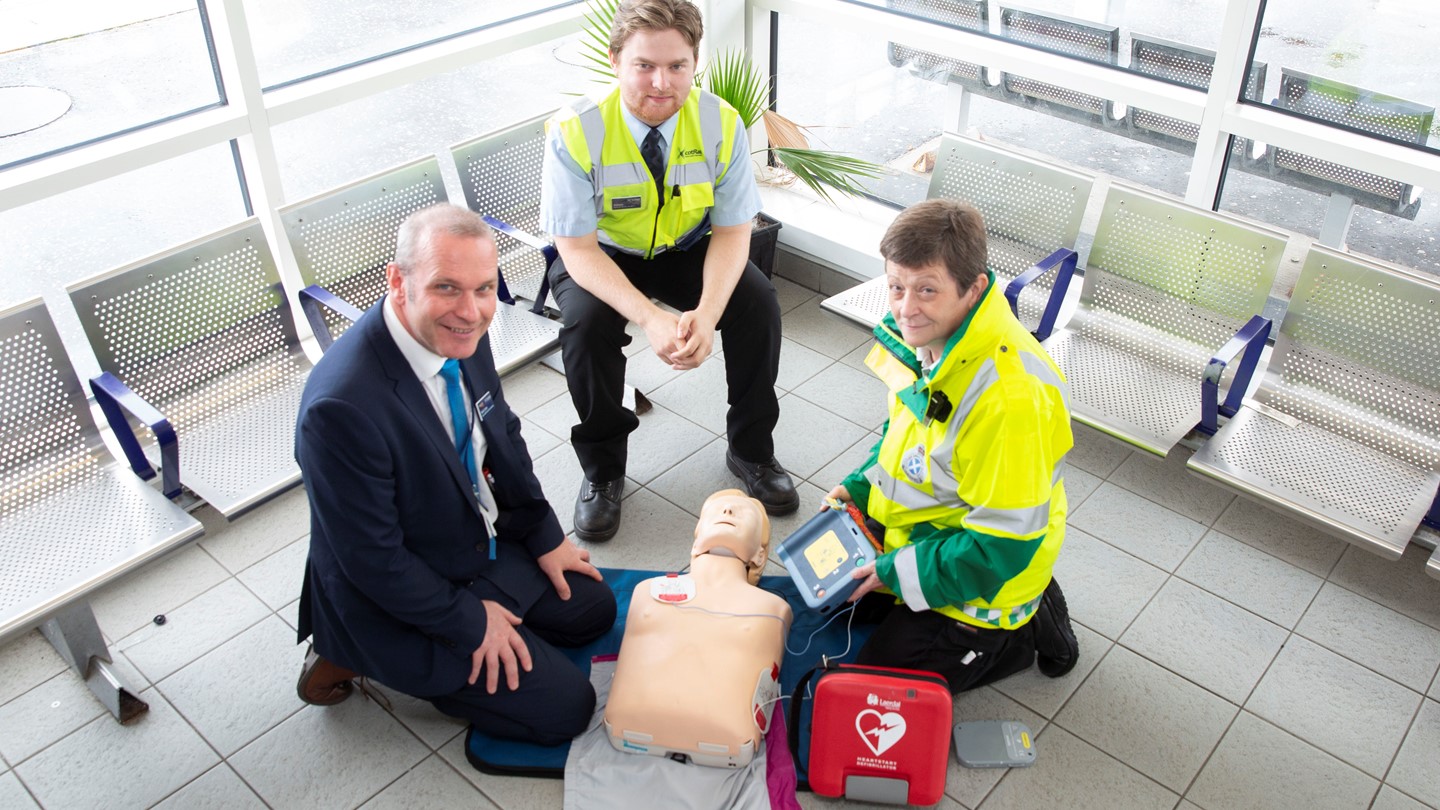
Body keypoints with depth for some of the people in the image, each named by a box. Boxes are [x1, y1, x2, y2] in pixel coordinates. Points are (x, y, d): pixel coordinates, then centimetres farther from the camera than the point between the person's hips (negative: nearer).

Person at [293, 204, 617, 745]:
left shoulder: (459, 333, -12)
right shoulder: (342, 405, -37)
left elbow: (503, 434, 6)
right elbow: (373, 559, -27)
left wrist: (544, 536, 7)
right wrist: (469, 622, -16)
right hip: (397, 600, -8)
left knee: (592, 609, 17)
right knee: (565, 707, -3)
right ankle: (353, 658, 6)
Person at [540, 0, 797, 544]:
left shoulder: (721, 124, -19)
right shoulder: (575, 132, -26)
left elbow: (733, 231, -15)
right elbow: (578, 250, -24)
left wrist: (707, 312, -35)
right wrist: (649, 319, -39)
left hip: (690, 249, 2)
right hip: (602, 255, -2)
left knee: (760, 306, -22)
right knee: (586, 323, -31)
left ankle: (750, 450, 2)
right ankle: (602, 470, -5)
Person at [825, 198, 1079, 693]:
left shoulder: (1011, 395, -37)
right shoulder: (928, 333, -9)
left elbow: (1003, 543, -30)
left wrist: (895, 572, -22)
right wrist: (858, 488, -1)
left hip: (980, 576, -8)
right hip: (910, 527, 9)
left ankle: (1023, 631, 13)